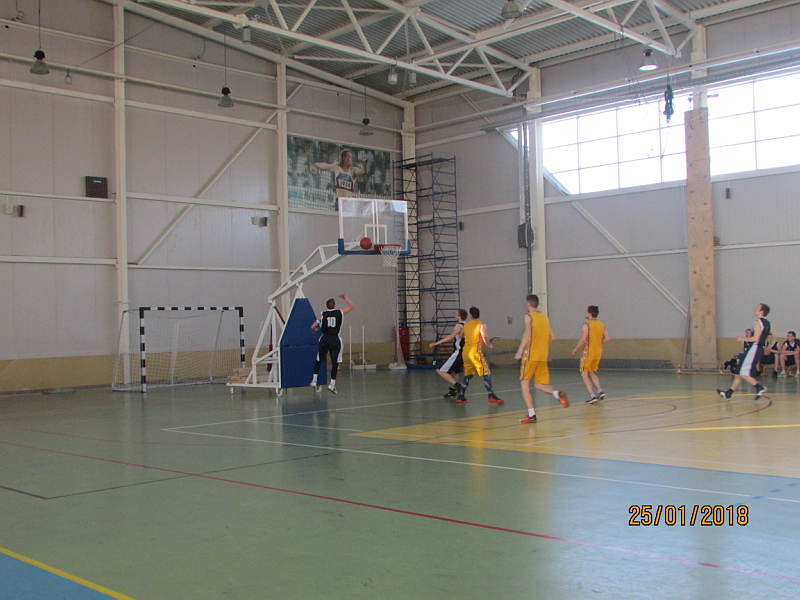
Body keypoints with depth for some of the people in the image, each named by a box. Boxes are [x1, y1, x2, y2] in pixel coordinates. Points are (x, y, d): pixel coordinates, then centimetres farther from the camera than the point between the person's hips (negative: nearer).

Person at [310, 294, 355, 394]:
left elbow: (313, 327, -1)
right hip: (335, 339, -1)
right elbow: (352, 306, 17)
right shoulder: (340, 312, 2)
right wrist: (344, 297, 27)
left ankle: (314, 380, 16)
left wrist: (314, 329, 22)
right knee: (335, 362, 3)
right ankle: (332, 383, 2)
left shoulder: (322, 314, 2)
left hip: (324, 339, 2)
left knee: (319, 360, 14)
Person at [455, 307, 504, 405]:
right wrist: (489, 345, -2)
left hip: (465, 352, 6)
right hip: (475, 352, -6)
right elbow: (484, 336, -17)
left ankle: (460, 396, 15)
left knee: (467, 375, 17)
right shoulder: (481, 324, -3)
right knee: (486, 374, -4)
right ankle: (492, 396, -13)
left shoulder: (466, 325, 14)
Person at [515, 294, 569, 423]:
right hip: (543, 357, 6)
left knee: (524, 384, 5)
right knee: (540, 384, 14)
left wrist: (520, 350, -23)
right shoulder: (545, 318, 15)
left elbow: (527, 333, -21)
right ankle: (558, 394, -16)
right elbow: (552, 337, 17)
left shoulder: (529, 316, -5)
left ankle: (531, 415, -4)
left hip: (530, 355, -6)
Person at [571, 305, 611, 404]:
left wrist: (576, 349, -9)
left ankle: (592, 396, -9)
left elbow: (583, 339, -21)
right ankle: (600, 391, 8)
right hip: (598, 352, 7)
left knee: (584, 374, 1)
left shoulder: (587, 325, -13)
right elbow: (607, 338, 5)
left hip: (588, 352, -7)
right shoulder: (602, 325, 8)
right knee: (592, 373, 23)